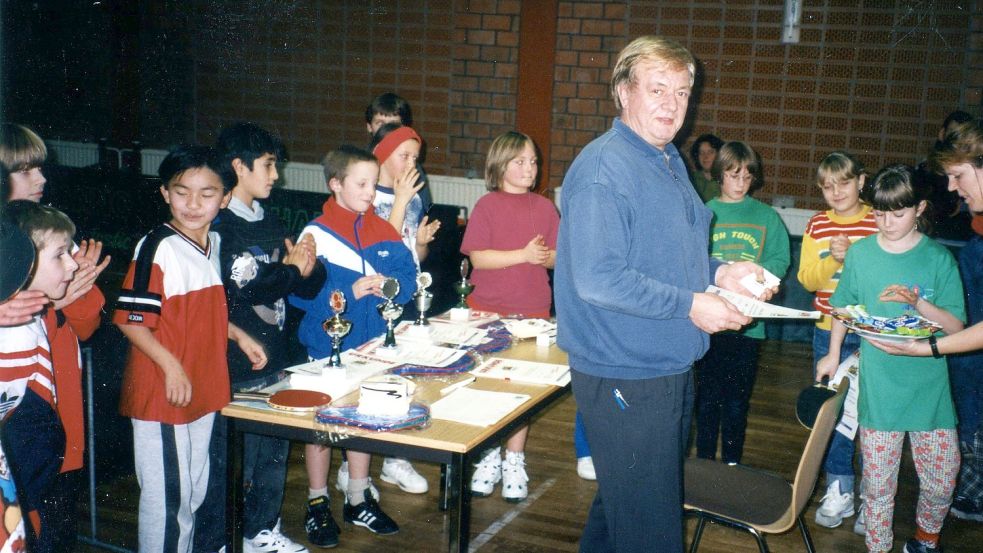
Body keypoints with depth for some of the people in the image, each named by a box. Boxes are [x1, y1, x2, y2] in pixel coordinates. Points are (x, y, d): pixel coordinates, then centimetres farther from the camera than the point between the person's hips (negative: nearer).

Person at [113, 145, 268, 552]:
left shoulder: (214, 243, 7)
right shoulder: (157, 247, -17)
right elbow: (130, 320, -18)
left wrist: (239, 336, 9)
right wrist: (171, 366, -25)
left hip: (203, 387, 8)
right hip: (160, 392, -8)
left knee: (194, 489, 20)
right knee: (166, 493, 2)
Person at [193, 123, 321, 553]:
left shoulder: (269, 222, 12)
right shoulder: (218, 224, -12)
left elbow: (310, 286, 14)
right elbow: (242, 286, -26)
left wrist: (306, 267, -9)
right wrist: (291, 269, -11)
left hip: (275, 359, 8)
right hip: (236, 367, -8)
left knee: (274, 450, 18)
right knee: (228, 458, 0)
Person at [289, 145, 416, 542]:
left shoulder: (382, 231, 3)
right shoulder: (316, 234, -13)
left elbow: (407, 275, 4)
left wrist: (390, 286, -17)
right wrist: (351, 291, -26)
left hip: (369, 342, 5)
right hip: (327, 345, -5)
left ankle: (358, 500, 31)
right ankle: (317, 504, 23)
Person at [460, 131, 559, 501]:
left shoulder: (544, 208, 5)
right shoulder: (487, 205, -5)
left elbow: (558, 257, 6)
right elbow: (478, 258, -13)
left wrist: (545, 256, -16)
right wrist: (524, 254, -20)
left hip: (532, 311, 2)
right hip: (488, 310, -2)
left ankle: (514, 460, 19)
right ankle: (489, 456, 22)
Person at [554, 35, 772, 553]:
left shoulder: (670, 160, 11)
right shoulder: (604, 168, -20)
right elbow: (597, 278, -28)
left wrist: (718, 270, 6)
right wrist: (690, 305, -22)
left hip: (671, 368, 10)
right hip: (625, 377, -9)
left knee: (622, 503, 23)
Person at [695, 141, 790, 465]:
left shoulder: (767, 216, 5)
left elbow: (780, 261, 0)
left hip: (748, 322, 0)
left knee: (738, 399, 8)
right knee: (707, 396, 8)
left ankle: (732, 464, 22)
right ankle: (704, 462, 21)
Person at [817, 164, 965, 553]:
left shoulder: (938, 258, -2)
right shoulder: (860, 253, 2)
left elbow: (955, 327, -4)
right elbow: (844, 308, 16)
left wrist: (917, 301, -20)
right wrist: (833, 354, 17)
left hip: (929, 386, 0)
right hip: (878, 387, 0)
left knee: (942, 479, 6)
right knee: (878, 483, 4)